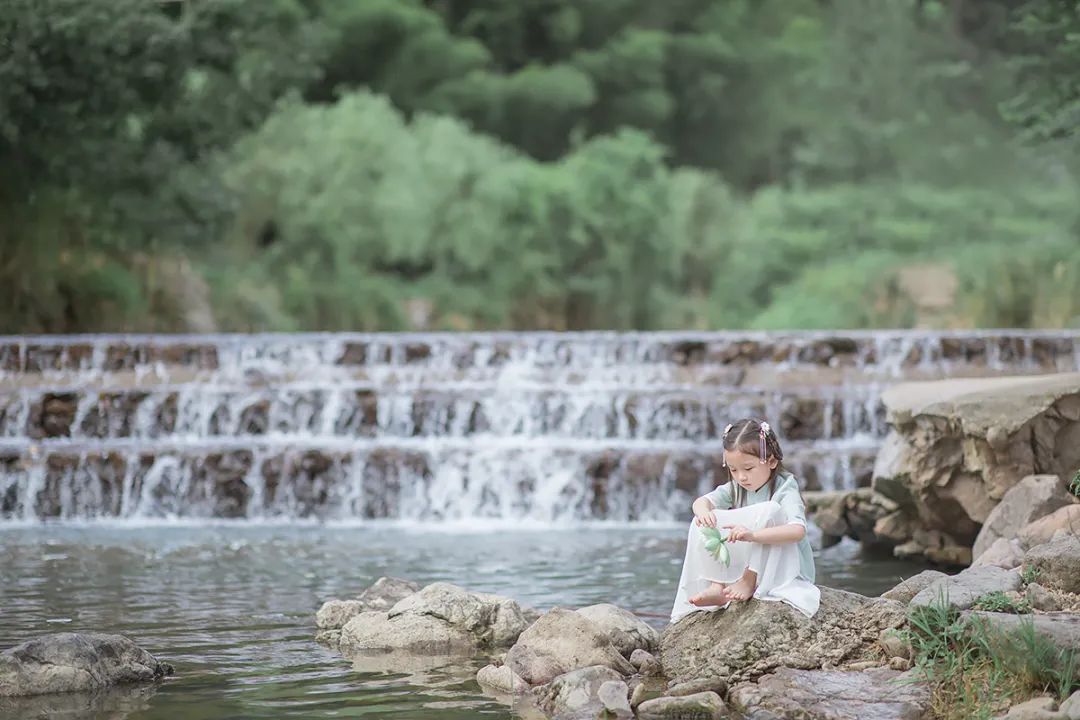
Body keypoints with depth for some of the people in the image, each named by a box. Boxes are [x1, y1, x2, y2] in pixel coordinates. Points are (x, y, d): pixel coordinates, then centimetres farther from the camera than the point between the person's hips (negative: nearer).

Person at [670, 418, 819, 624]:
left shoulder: (785, 489, -18)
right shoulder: (736, 488, 2)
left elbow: (798, 530, -35)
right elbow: (702, 501, -10)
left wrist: (753, 535, -48)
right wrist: (703, 511, -36)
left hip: (782, 567, -6)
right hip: (744, 565, 6)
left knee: (769, 510, -31)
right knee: (701, 522, -10)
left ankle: (749, 582, -27)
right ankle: (716, 586, -21)